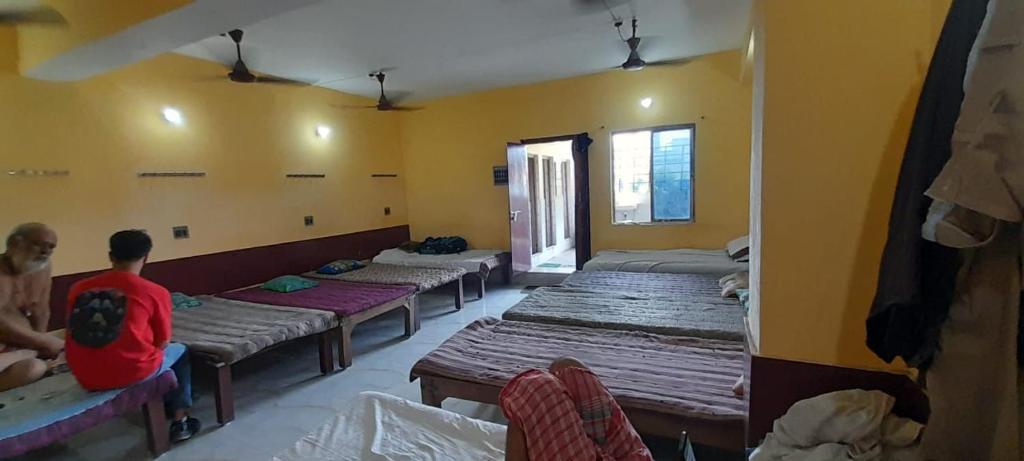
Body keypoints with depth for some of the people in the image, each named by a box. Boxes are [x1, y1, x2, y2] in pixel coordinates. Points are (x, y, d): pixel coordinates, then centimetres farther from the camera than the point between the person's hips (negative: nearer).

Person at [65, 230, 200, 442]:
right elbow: (162, 342, -1)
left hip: (85, 378, 5)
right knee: (179, 351, 26)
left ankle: (162, 405, 47)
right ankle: (180, 421, 27)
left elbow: (76, 334, 16)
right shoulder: (155, 292, -9)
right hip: (132, 373, -5)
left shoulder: (78, 288, 3)